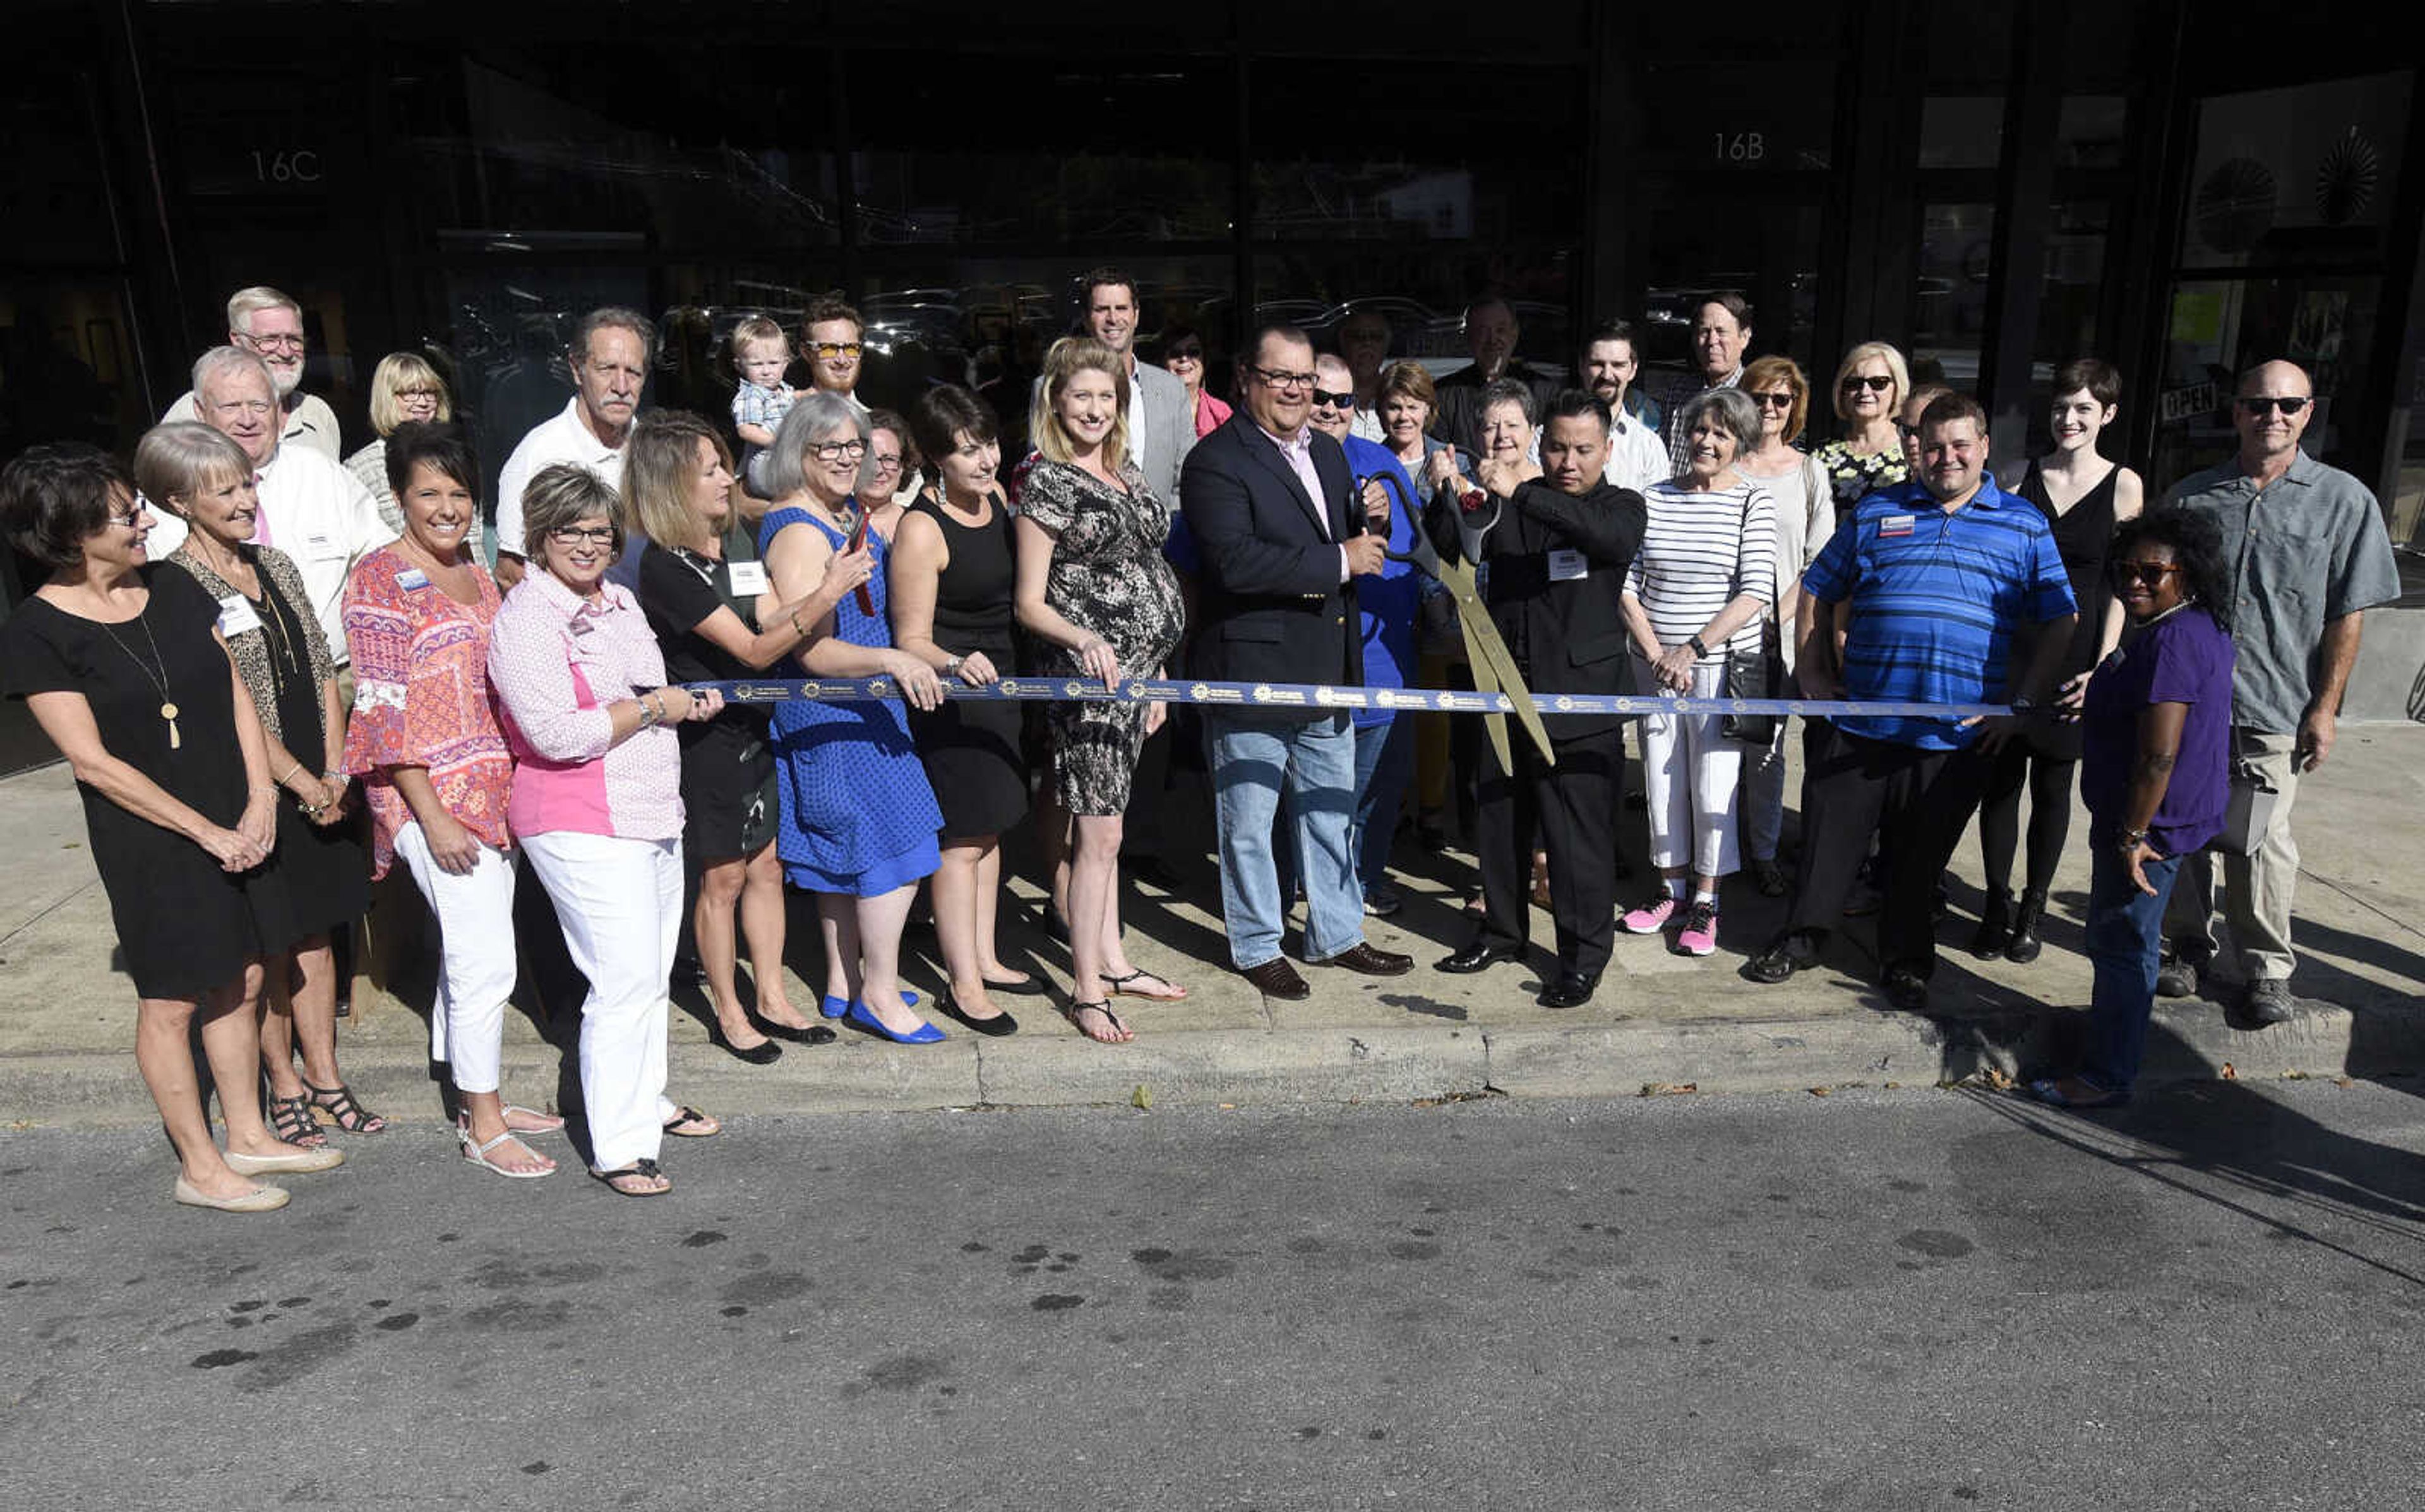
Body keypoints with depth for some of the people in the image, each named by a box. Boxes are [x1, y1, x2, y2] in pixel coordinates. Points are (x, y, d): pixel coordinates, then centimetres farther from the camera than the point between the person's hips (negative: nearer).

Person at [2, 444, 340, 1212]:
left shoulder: (173, 589, 3)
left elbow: (237, 692, 5)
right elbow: (93, 761, -14)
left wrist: (261, 800, -6)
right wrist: (209, 833, -14)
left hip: (237, 823, 6)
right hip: (149, 838, -6)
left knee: (240, 981, 15)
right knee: (172, 1001, 6)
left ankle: (247, 1135, 31)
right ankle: (200, 1168, 20)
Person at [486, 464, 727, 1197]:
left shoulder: (618, 600, 13)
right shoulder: (525, 618, -14)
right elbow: (556, 734, -25)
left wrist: (686, 703, 8)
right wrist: (653, 706, -15)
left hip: (653, 813, 9)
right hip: (582, 827, -9)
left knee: (652, 972, 18)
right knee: (626, 979, -9)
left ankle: (647, 1099, 36)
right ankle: (618, 1148, 1)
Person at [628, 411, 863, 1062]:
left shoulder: (735, 536, 5)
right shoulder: (666, 567, -20)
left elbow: (767, 620, 2)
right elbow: (753, 650, -23)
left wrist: (826, 587, -15)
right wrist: (824, 598, -31)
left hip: (751, 723, 7)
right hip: (704, 734, -7)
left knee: (766, 865, 13)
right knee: (723, 878, 5)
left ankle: (771, 999, 26)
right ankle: (729, 1014, 21)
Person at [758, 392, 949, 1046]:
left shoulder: (846, 515, 9)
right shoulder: (798, 532, -21)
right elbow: (812, 652, -27)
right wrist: (889, 660, -38)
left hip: (855, 704, 10)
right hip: (830, 716, -10)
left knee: (842, 850, 17)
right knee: (898, 844, -6)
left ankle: (844, 984, 29)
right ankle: (880, 995, 7)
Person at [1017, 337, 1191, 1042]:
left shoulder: (1127, 471, 14)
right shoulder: (1047, 480, -9)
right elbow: (1030, 602, -11)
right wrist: (1085, 641, -29)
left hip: (1136, 665, 7)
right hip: (1086, 667, -7)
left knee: (1106, 825, 16)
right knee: (1099, 834, -5)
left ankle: (1113, 961, 26)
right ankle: (1086, 990, 4)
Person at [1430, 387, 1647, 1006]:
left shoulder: (1621, 505, 2)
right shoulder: (1511, 505, 12)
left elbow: (1614, 538, -21)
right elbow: (1459, 547, 1)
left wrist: (1521, 492, -29)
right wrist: (1445, 496, -20)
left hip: (1578, 701, -4)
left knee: (1579, 834, -2)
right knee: (1501, 821, 15)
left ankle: (1584, 958, 11)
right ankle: (1503, 930, 32)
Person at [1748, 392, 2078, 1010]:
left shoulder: (2024, 527, 7)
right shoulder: (1875, 513, 9)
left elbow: (2059, 622, 6)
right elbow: (1818, 590, 15)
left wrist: (2021, 703, -2)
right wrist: (1812, 664, 5)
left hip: (1956, 734, -1)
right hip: (1860, 720, 1)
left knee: (1921, 856, 11)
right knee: (1829, 835, 6)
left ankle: (1907, 961, 27)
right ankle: (1801, 939, 23)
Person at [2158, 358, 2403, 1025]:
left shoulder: (2344, 500, 0)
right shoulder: (2192, 496, 6)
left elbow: (2348, 615, -1)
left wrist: (2325, 707, -4)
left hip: (2274, 709, -2)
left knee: (2261, 841, 2)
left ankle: (2268, 970, 17)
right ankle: (2191, 946, 26)